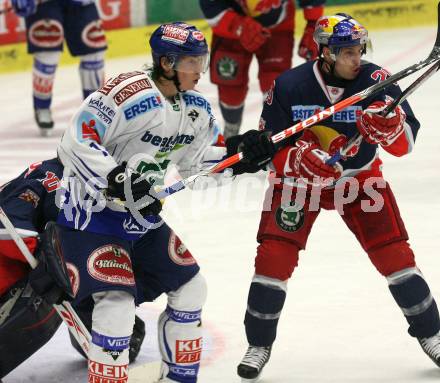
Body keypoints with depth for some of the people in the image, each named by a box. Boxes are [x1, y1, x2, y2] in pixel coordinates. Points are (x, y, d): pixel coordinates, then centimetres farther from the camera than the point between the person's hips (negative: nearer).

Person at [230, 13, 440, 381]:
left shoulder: (375, 80, -19)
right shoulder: (289, 86, -20)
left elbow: (405, 143, -21)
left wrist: (390, 126, -44)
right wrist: (301, 157, -33)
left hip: (360, 178, 1)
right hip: (298, 178, -1)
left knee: (395, 254, -5)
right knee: (274, 256, -11)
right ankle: (259, 346, 7)